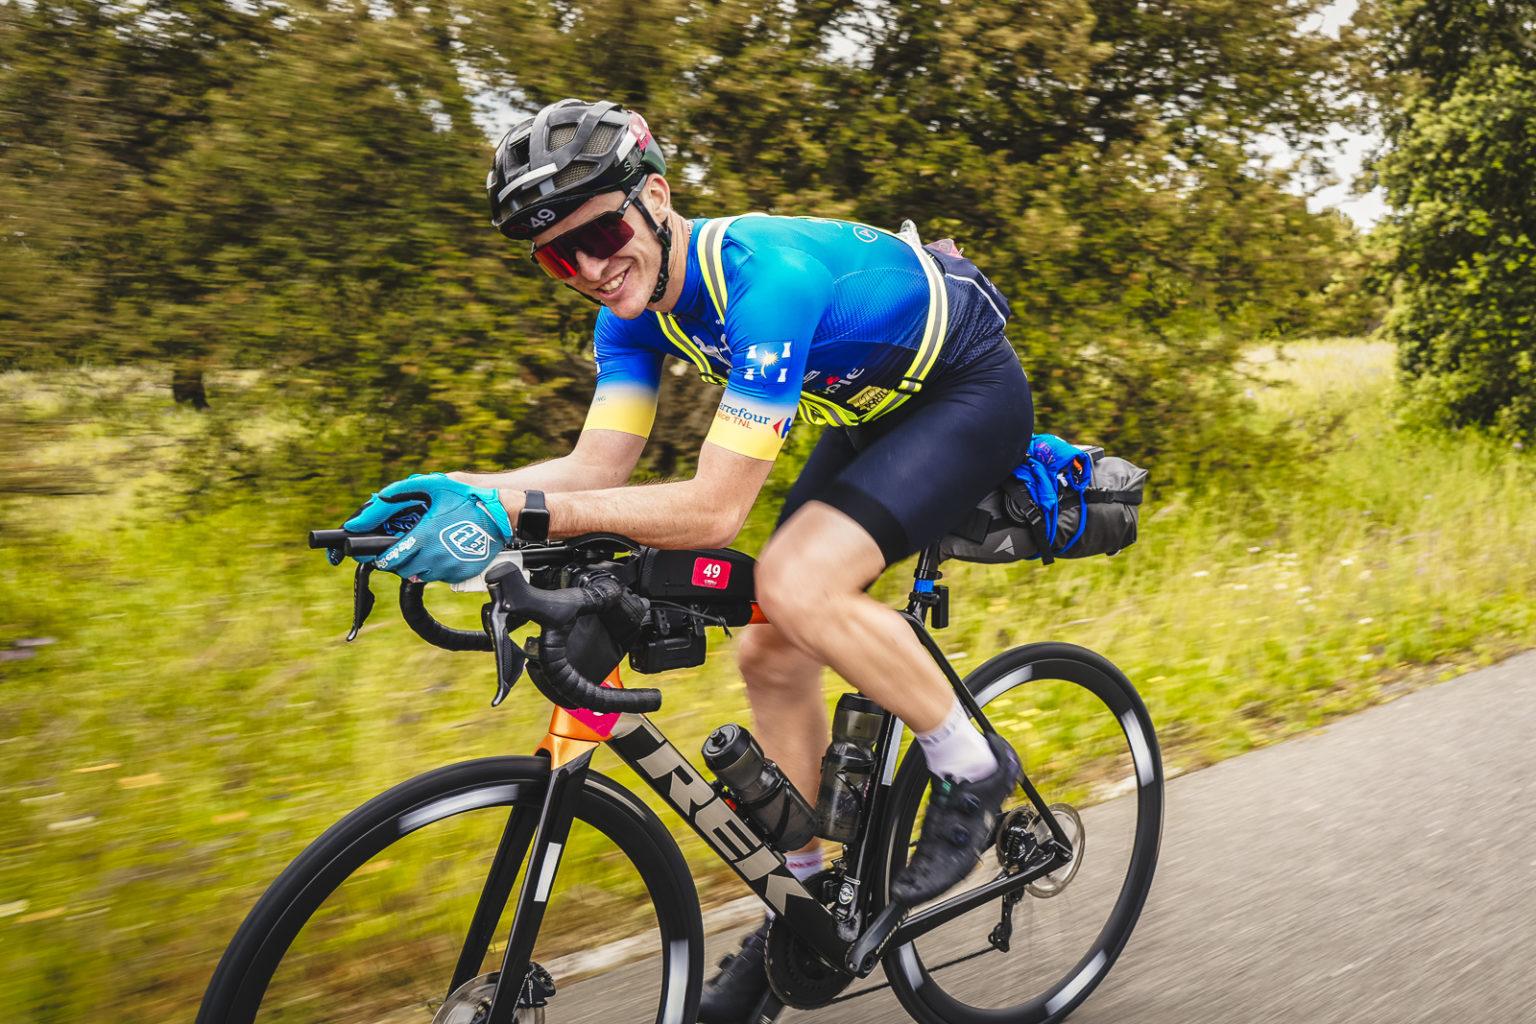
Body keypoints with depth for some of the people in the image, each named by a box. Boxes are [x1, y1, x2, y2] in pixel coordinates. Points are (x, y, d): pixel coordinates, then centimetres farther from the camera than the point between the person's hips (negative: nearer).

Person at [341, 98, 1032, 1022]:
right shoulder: (635, 301, -8)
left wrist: (516, 511, -43)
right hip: (873, 407, 8)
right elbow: (599, 465, -12)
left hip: (971, 393, -8)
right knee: (772, 655, 0)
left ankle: (973, 767, -5)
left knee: (797, 583, -30)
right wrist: (456, 490, -27)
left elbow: (717, 506, -37)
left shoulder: (765, 276, -34)